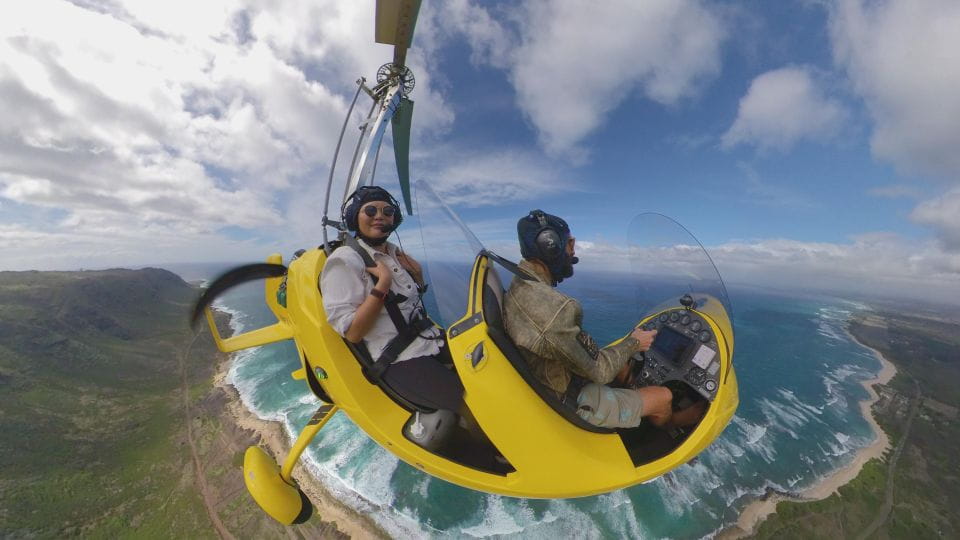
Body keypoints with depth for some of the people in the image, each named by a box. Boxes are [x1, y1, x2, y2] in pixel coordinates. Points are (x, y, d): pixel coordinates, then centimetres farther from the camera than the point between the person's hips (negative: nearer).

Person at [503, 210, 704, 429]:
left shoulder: (518, 287, -7)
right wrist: (634, 343, -7)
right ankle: (669, 422, 43)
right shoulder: (553, 309, -37)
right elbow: (599, 371, -24)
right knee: (664, 396, 8)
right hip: (573, 404, -8)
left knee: (622, 364, 24)